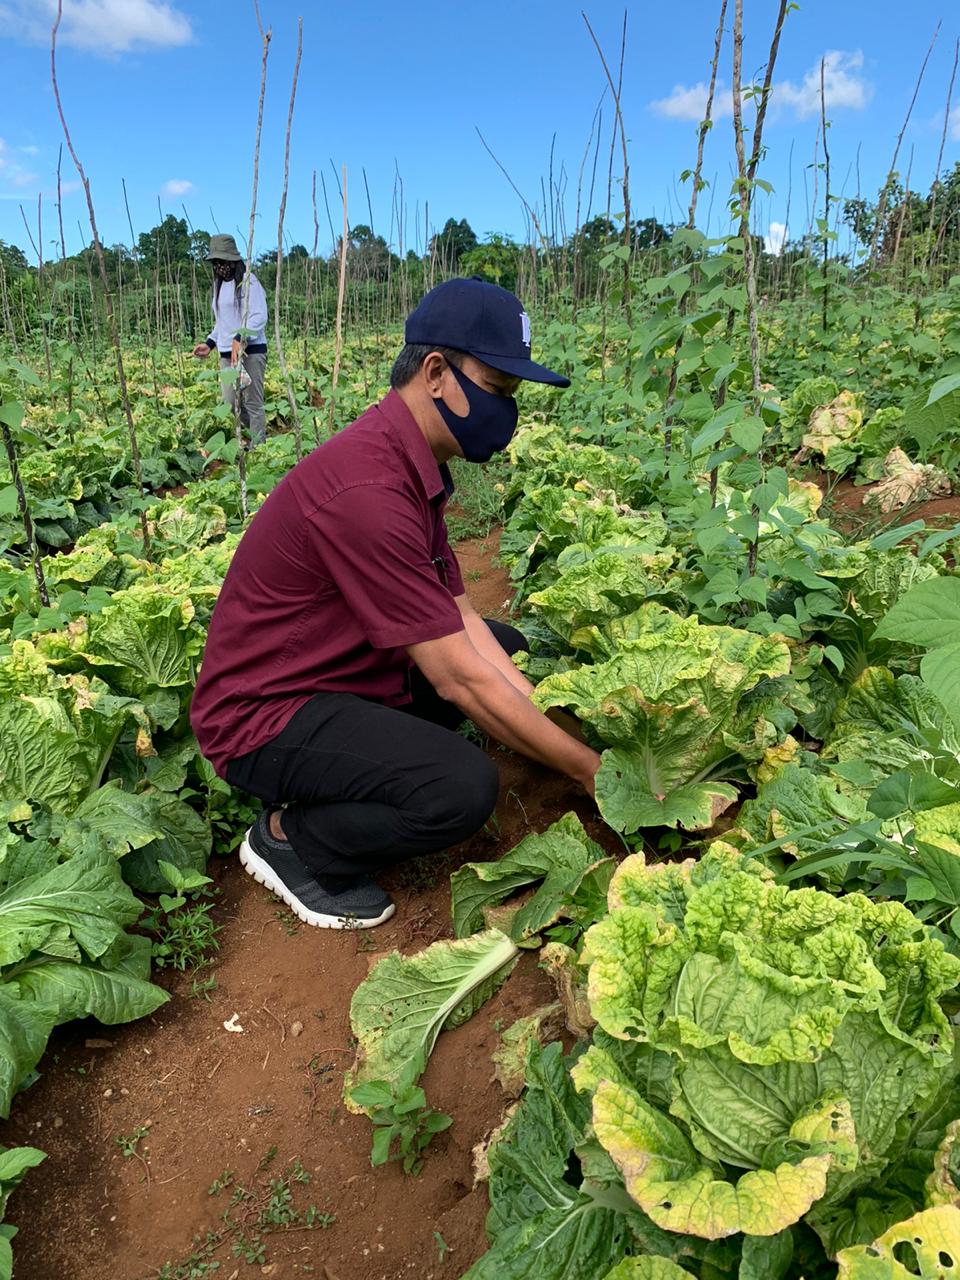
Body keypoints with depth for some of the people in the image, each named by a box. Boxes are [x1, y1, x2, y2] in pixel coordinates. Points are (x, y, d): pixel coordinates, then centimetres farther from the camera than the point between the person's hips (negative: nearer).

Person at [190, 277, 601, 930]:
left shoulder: (414, 465, 3)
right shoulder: (367, 490, -29)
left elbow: (459, 619, 1)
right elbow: (457, 678, -27)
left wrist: (560, 725, -7)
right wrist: (587, 768, -17)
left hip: (347, 670, 10)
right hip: (264, 714, -10)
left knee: (507, 646, 13)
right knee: (464, 786, -29)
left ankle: (339, 782, 10)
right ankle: (287, 836, -1)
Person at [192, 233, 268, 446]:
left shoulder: (248, 281, -6)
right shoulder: (219, 285, 19)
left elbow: (259, 317, -16)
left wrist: (240, 338, -29)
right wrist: (209, 343, 14)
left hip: (251, 351, -8)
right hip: (226, 354, 8)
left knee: (253, 403, -7)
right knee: (231, 403, 6)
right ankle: (259, 436, 16)